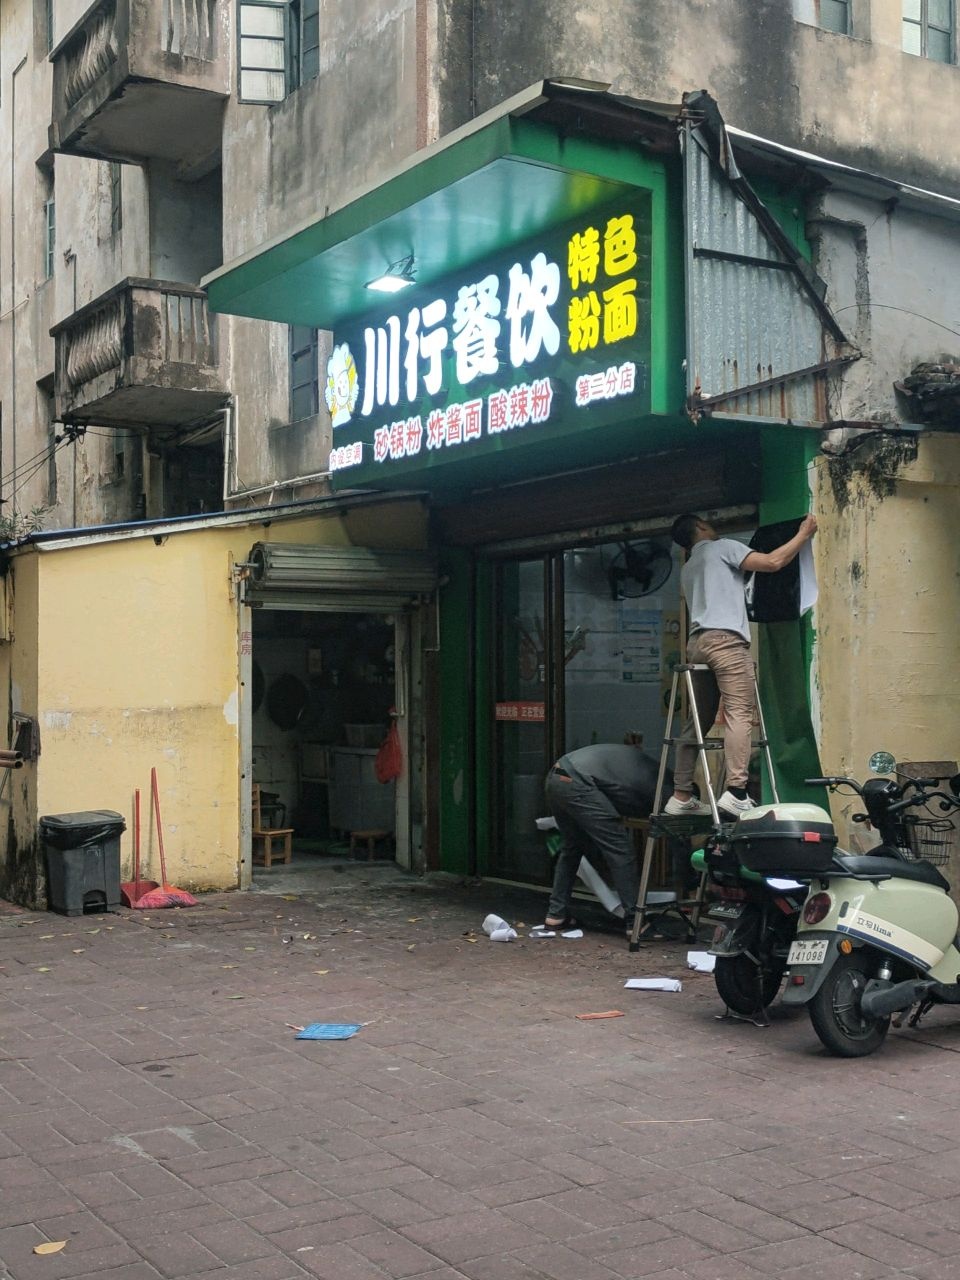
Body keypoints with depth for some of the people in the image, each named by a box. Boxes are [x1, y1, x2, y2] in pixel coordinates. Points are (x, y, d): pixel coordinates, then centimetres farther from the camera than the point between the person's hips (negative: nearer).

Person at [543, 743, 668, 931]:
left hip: (554, 777, 9)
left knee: (571, 848, 23)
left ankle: (555, 915, 25)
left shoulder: (649, 769, 24)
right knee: (621, 849, -1)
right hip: (576, 783, -9)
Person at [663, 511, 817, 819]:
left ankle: (681, 796, 3)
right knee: (740, 713, -15)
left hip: (698, 641, 8)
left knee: (699, 720, 7)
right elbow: (772, 562, -1)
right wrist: (803, 534, 10)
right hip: (725, 638, -8)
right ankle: (735, 792, -28)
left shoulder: (688, 569, 31)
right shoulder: (722, 547, 8)